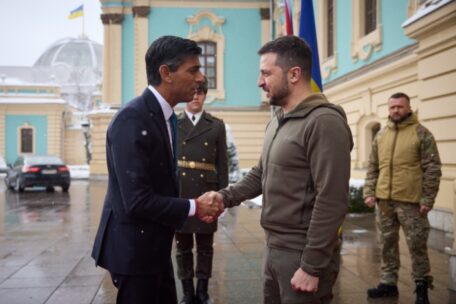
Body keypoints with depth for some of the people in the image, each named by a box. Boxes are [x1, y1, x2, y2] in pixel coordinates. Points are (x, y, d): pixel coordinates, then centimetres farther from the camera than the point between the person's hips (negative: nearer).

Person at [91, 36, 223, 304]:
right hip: (134, 246, -9)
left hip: (153, 245, 9)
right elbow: (137, 201, -27)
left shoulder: (163, 116, 7)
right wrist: (193, 208, -15)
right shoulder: (132, 119, -22)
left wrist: (194, 207, 0)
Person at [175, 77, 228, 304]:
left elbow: (222, 164, 4)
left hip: (206, 194, 0)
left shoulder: (217, 126, 6)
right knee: (182, 247, 8)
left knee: (205, 246, 8)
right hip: (178, 194, 0)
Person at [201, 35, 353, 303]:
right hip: (274, 249, 8)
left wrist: (312, 266, -20)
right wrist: (226, 196, -1)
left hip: (303, 254, -8)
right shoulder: (278, 121, 12)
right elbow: (261, 175, 16)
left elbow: (332, 201, -21)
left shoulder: (324, 122, -17)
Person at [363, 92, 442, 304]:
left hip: (410, 200, -5)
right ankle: (388, 283, 25)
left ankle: (422, 286, 16)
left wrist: (427, 199, -11)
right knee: (388, 243, 13)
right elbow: (372, 167, 15)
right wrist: (369, 192, 5)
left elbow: (432, 169, -6)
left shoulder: (421, 133, -3)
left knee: (416, 244, 2)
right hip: (384, 200, 5)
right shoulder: (381, 135, 11)